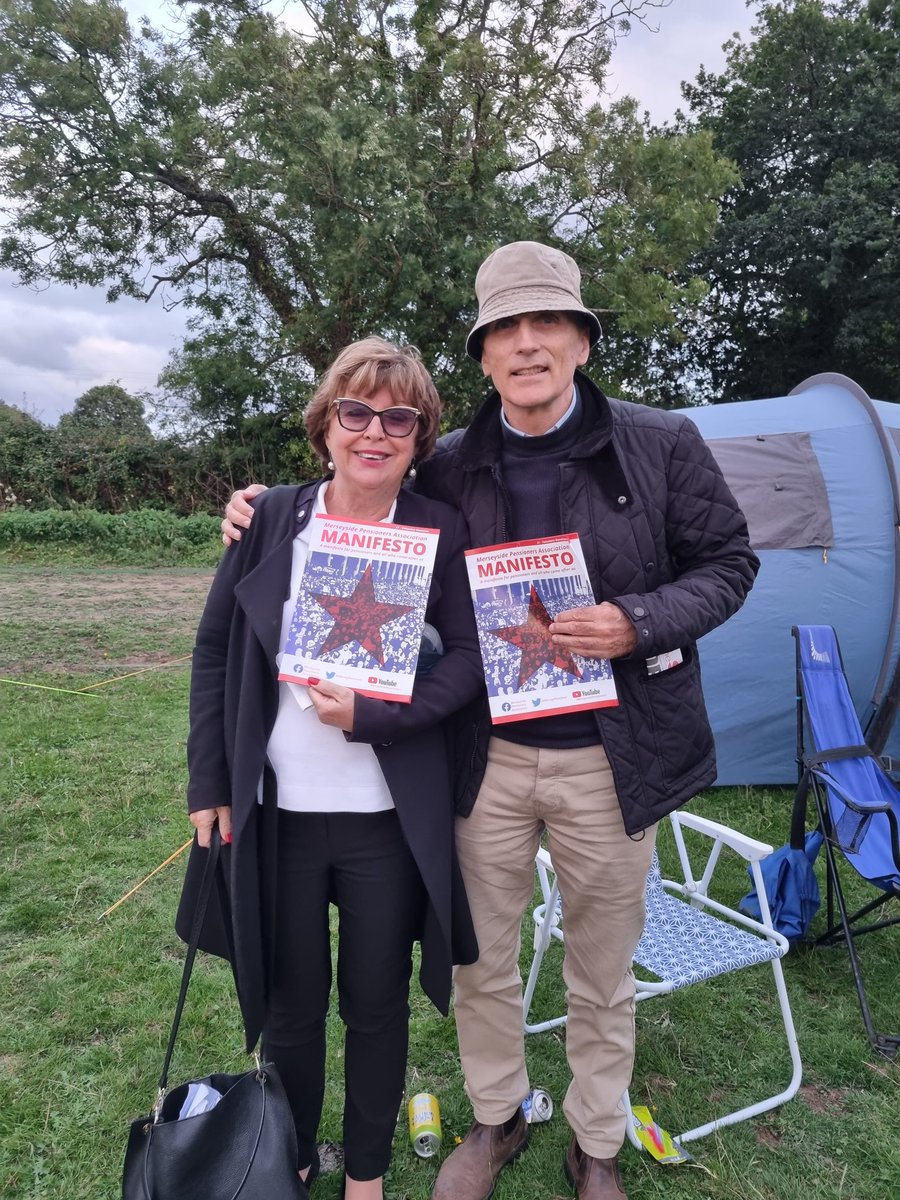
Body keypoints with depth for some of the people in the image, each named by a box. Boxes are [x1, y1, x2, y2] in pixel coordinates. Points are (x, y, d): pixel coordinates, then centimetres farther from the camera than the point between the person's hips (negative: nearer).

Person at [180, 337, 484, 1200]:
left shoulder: (441, 534, -6)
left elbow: (468, 658, -4)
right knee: (288, 1002, 18)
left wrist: (373, 716, -18)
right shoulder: (273, 519, -3)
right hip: (276, 814, 1)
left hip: (388, 821, -1)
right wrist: (208, 783, 3)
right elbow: (214, 650, 3)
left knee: (377, 1002, 15)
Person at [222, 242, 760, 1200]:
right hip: (488, 758, 2)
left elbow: (728, 564, 0)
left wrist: (638, 623, -18)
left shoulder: (661, 445, -7)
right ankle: (495, 1120, 47)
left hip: (607, 761, -1)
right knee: (480, 960, 18)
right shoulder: (451, 470, -1)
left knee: (601, 975, 18)